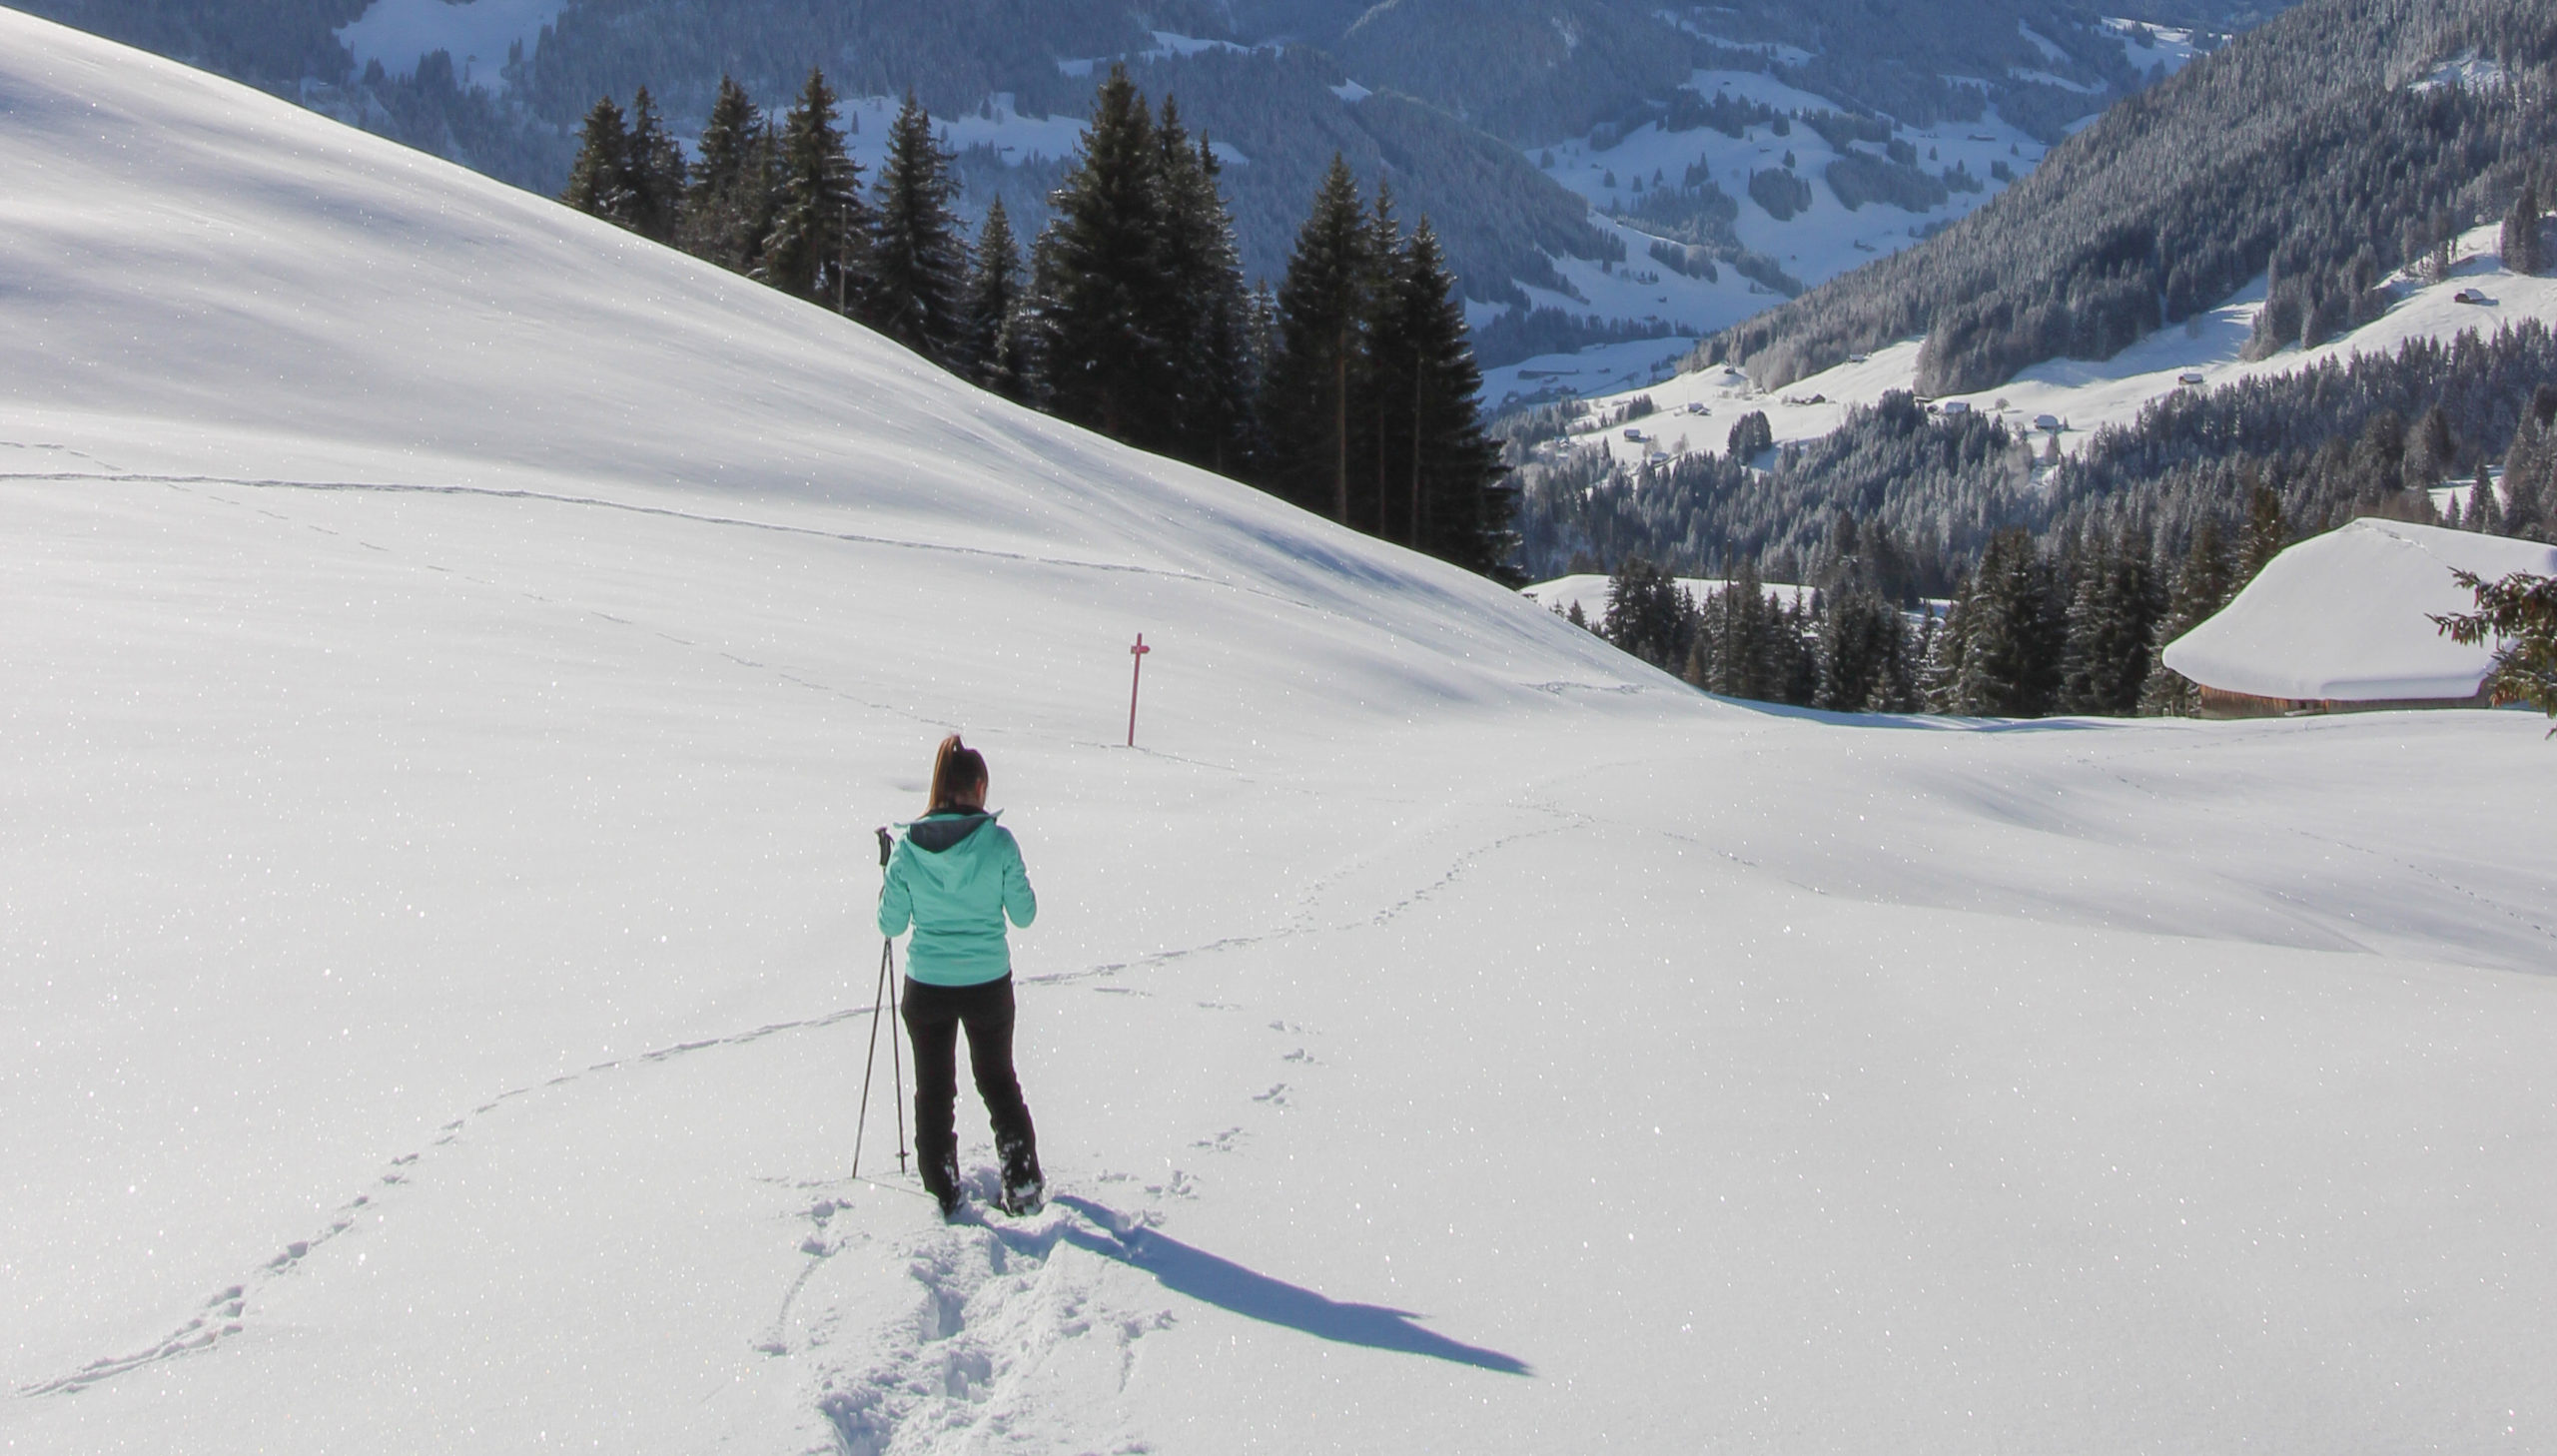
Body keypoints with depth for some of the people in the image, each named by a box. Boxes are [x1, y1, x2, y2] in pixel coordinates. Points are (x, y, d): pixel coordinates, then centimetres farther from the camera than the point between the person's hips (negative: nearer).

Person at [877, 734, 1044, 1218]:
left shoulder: (908, 847, -10)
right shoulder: (998, 842, -14)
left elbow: (891, 924, -4)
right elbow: (1024, 915, -6)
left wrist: (887, 896, 17)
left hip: (927, 986, 0)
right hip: (988, 983, 0)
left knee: (934, 1090, 17)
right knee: (998, 1082, 21)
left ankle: (942, 1195, 23)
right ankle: (1023, 1187, 21)